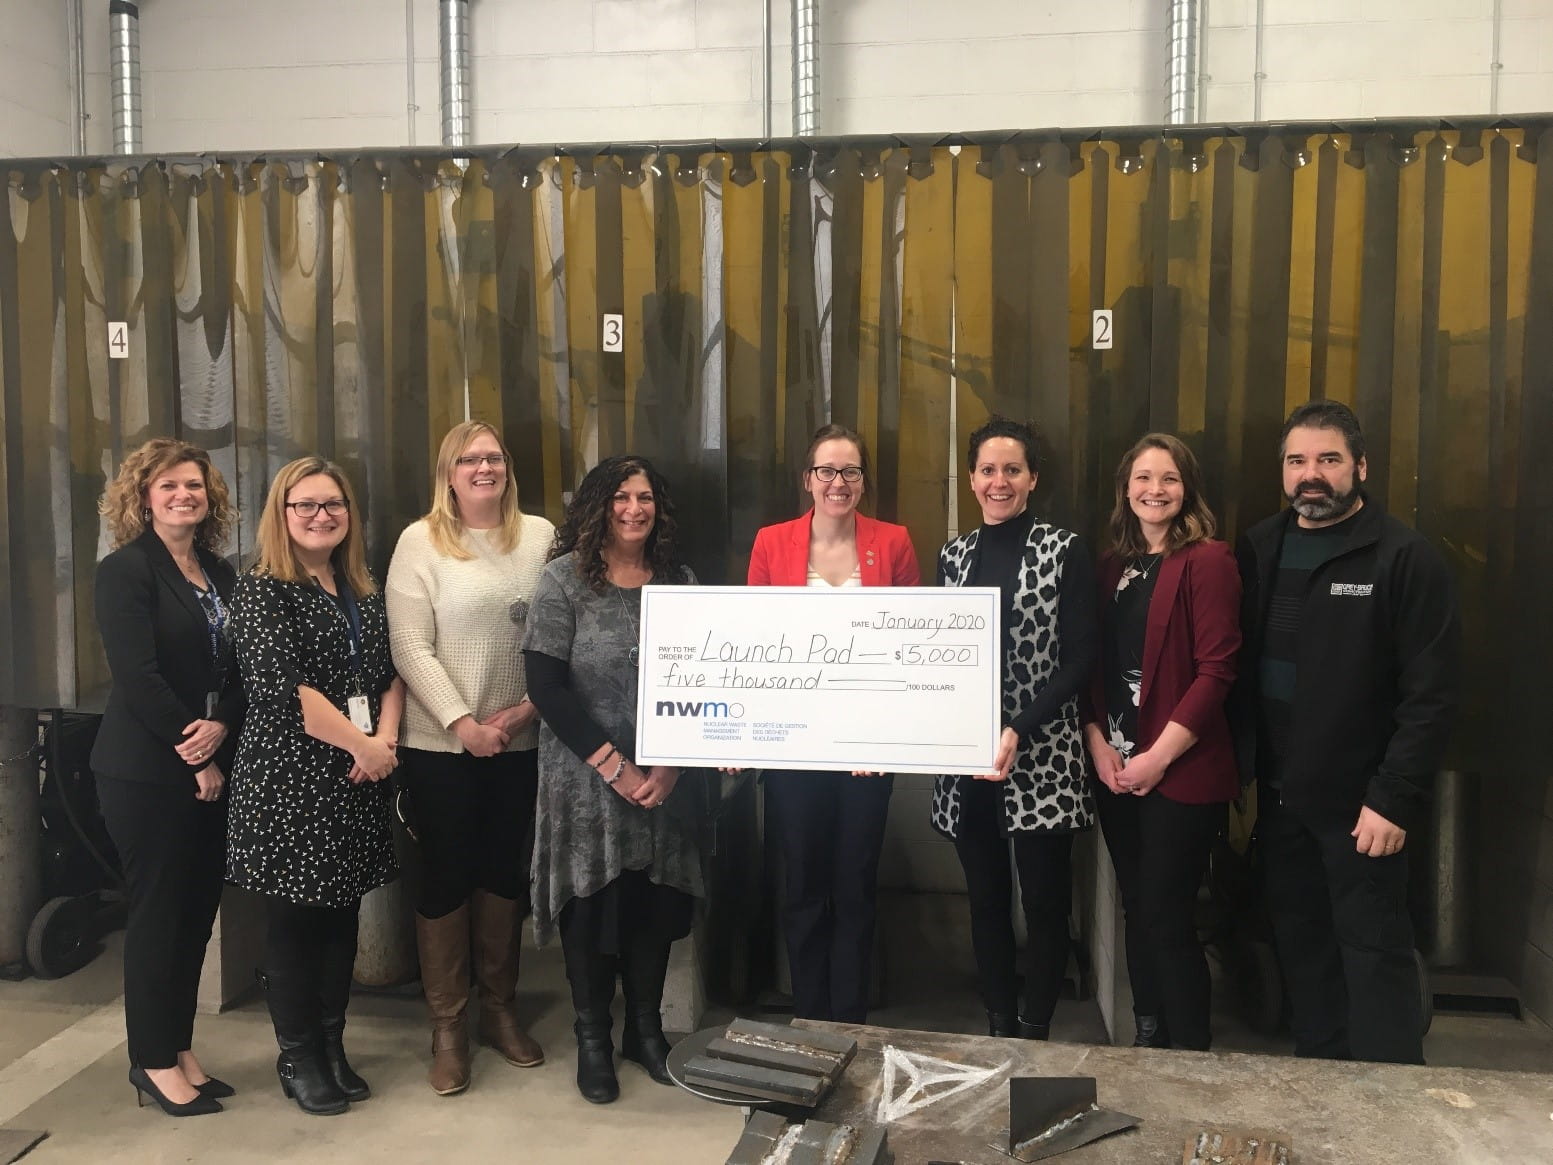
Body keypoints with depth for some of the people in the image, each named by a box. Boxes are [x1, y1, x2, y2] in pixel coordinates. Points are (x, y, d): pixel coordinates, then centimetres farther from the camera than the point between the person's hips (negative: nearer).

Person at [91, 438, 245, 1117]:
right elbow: (138, 678, -15)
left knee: (199, 907, 11)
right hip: (147, 772, -6)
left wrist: (221, 726, -12)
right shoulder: (126, 571, -8)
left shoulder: (220, 574, 11)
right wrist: (195, 756, -13)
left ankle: (179, 1048, 25)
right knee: (158, 910, 2)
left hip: (211, 765, 6)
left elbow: (240, 668, 8)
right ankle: (153, 1061, 17)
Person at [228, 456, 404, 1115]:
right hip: (287, 776, -5)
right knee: (293, 919, 4)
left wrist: (387, 738, -7)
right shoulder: (262, 591, -7)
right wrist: (362, 744, -15)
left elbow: (392, 671, 11)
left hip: (356, 778, 6)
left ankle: (332, 1047, 26)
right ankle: (298, 1058, 19)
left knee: (342, 913, 12)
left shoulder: (365, 593, 12)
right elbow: (282, 688, -16)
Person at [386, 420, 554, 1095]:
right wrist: (464, 724, -15)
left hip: (521, 741, 3)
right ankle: (446, 1026, 21)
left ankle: (499, 1009, 31)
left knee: (506, 874, 14)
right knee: (445, 879, 6)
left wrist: (529, 706, -10)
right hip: (440, 743, -3)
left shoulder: (540, 536, 3)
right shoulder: (421, 541, -4)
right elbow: (410, 647, -9)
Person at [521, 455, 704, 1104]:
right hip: (586, 781, -3)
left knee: (657, 902, 9)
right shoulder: (565, 578, -5)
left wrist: (671, 767, -8)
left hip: (666, 778, 3)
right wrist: (611, 765, -14)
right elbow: (545, 685, -10)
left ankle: (646, 1029, 29)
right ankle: (593, 1039, 24)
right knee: (593, 902, 5)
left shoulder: (680, 581, 6)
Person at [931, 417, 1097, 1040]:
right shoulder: (953, 553, 9)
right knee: (986, 900, 12)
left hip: (1041, 757, -3)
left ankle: (1035, 1033, 22)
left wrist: (1018, 731, -16)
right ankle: (998, 1027, 27)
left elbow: (1079, 659, -7)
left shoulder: (1064, 551, -3)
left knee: (1045, 903, 5)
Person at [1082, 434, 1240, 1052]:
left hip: (1182, 772, -6)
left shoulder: (1208, 560, -8)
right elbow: (1095, 663, 11)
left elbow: (1216, 669, -14)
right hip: (1114, 768, 6)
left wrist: (1160, 756, -15)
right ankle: (1147, 1036, 27)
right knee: (1136, 908, 13)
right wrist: (1098, 742, -2)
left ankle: (1191, 1053, 16)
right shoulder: (1112, 565, 11)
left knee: (1166, 915, -1)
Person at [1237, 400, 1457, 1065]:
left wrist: (1395, 800, -16)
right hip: (1278, 796, 5)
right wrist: (1240, 776, 4)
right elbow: (1238, 672, 7)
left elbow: (1431, 694, -12)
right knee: (1301, 948, 15)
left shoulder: (1405, 558, -10)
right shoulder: (1259, 551, 6)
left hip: (1360, 802, -5)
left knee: (1375, 953, 3)